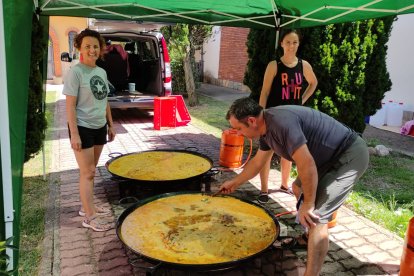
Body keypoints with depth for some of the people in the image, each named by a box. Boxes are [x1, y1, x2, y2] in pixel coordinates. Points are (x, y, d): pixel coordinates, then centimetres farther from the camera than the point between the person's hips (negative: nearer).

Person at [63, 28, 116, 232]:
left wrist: (110, 125, 14)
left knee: (91, 170, 15)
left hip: (99, 127, 7)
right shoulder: (75, 72, -12)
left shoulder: (101, 72, 9)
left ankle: (87, 207, 28)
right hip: (83, 128, -7)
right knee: (87, 172, -2)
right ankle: (89, 217, 7)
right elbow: (70, 105, -15)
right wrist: (74, 134, -20)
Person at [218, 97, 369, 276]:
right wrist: (234, 183, 27)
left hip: (350, 156, -10)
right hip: (331, 156, 10)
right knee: (300, 187, 25)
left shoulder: (281, 122, -29)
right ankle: (310, 237, 41)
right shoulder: (267, 127, 4)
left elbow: (306, 165, -30)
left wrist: (308, 204, -19)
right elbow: (257, 162, 19)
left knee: (315, 216, -15)